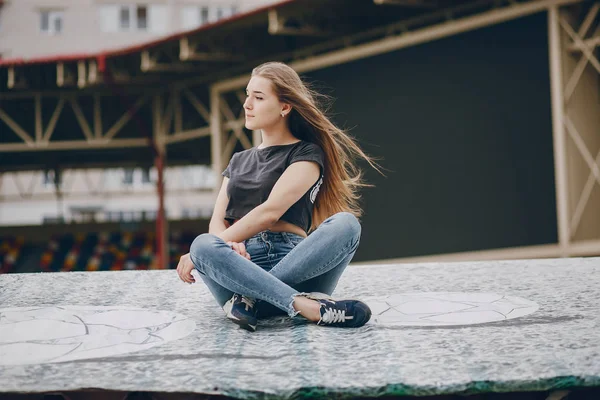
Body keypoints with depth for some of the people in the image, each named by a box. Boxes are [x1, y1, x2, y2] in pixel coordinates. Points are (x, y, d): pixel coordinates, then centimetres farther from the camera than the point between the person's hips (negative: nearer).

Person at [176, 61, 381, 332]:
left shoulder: (306, 155, 10)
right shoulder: (239, 162, 28)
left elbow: (270, 212, -5)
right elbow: (217, 220, 15)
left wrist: (211, 247, -11)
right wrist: (226, 246, -11)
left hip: (292, 263, -2)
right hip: (243, 262, 3)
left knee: (345, 224, -32)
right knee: (204, 246, -33)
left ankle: (250, 299, -38)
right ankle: (310, 307, -41)